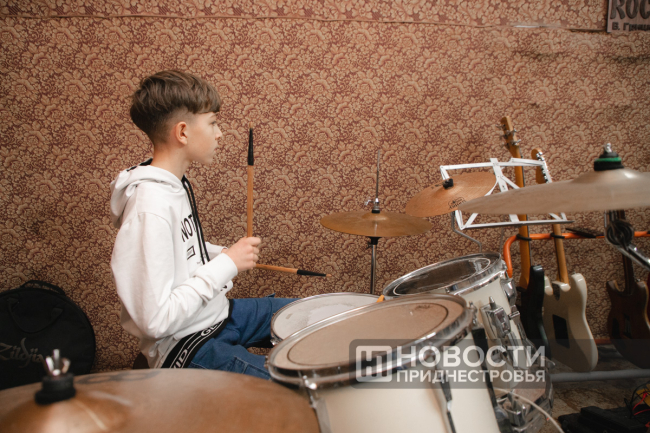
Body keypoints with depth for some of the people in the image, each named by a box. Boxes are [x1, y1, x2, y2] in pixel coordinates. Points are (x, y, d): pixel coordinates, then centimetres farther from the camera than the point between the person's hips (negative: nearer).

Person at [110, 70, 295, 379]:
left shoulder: (175, 182, 2)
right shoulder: (150, 208, -28)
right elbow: (155, 320, -29)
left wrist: (225, 255, 2)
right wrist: (227, 264, -23)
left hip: (216, 312, 10)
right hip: (185, 347, -9)